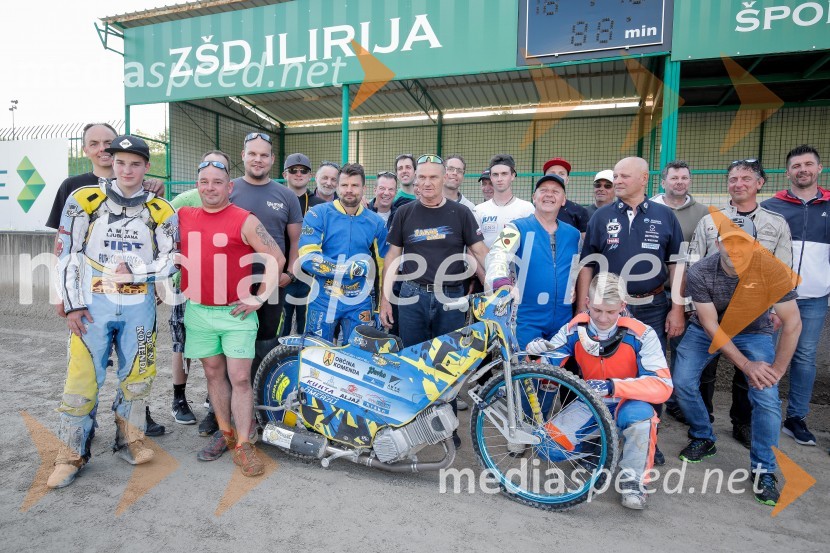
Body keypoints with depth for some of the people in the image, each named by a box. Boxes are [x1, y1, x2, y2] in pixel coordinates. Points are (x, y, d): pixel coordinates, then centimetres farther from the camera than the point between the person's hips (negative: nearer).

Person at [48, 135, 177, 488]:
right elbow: (67, 255, -1)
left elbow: (170, 261, 1)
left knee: (136, 376, 11)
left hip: (140, 307, 2)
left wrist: (133, 271, -15)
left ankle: (129, 441, 29)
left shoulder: (160, 211, 2)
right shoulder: (84, 200, 0)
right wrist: (73, 305, -5)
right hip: (93, 304, -1)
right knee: (82, 379, 2)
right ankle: (72, 454, 18)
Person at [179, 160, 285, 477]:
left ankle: (243, 445, 6)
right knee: (214, 374, 13)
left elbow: (277, 258, -9)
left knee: (240, 378, -3)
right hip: (198, 311, 4)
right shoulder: (183, 217, 7)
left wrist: (259, 298, -9)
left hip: (236, 312, -4)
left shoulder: (245, 221, -7)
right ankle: (225, 433, 28)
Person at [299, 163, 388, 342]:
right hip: (322, 300, -2)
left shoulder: (376, 222, 6)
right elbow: (307, 257, -16)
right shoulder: (318, 214, -4)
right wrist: (349, 268, -19)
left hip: (359, 303, 2)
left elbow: (382, 266, 12)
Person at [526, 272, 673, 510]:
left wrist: (613, 386, -41)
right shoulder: (574, 330, -12)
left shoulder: (641, 335, -19)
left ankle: (633, 478, -12)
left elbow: (662, 386, -26)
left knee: (639, 412, -38)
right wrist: (538, 354, -33)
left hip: (627, 405, -2)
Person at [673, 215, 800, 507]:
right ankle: (703, 439, 17)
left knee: (767, 399, -15)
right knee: (682, 383, -11)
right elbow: (710, 325, -21)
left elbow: (792, 322, -17)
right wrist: (746, 365, -25)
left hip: (754, 332, 0)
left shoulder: (772, 270, -25)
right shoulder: (699, 273, -25)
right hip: (707, 330, 1)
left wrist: (778, 368, -17)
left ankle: (764, 470, 6)